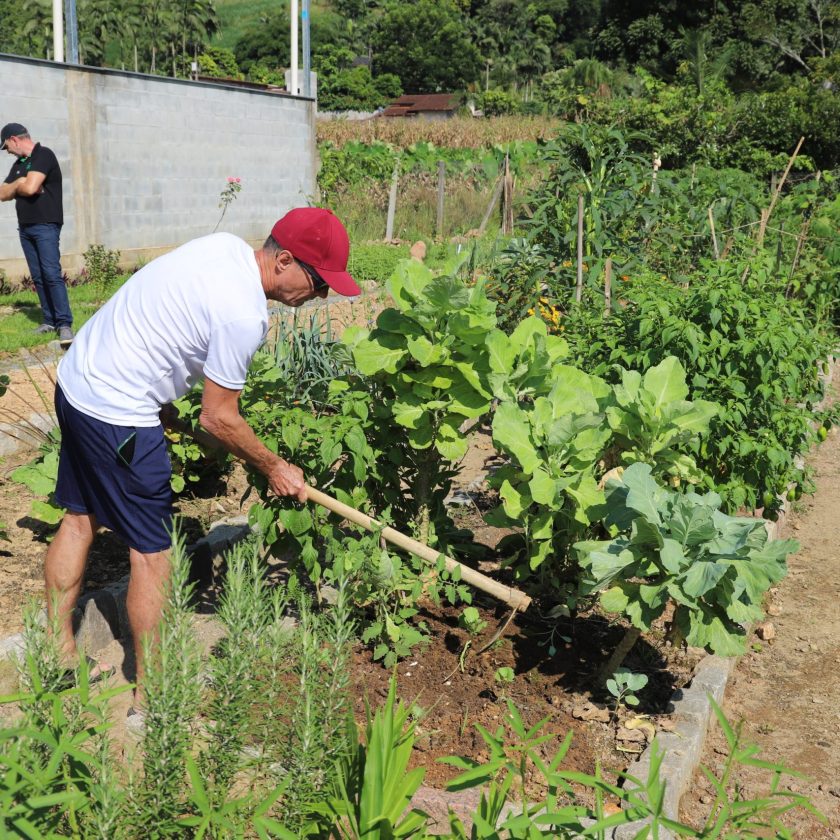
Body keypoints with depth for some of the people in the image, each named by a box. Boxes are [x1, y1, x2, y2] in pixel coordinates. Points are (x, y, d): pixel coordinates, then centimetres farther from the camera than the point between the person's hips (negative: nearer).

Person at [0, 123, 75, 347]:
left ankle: (64, 323, -17)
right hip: (25, 227, 8)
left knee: (51, 274, -15)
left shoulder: (43, 155, -7)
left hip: (46, 226, -8)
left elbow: (30, 187, -19)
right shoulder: (19, 164, 18)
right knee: (38, 277, 5)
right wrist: (19, 184, -4)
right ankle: (50, 320, 7)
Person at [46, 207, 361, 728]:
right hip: (118, 417, -10)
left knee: (80, 519, 20)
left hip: (76, 378, 10)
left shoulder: (226, 246, 2)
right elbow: (218, 417, -15)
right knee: (152, 550, 1)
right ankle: (149, 700, 13)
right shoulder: (244, 315, -24)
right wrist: (275, 468, -1)